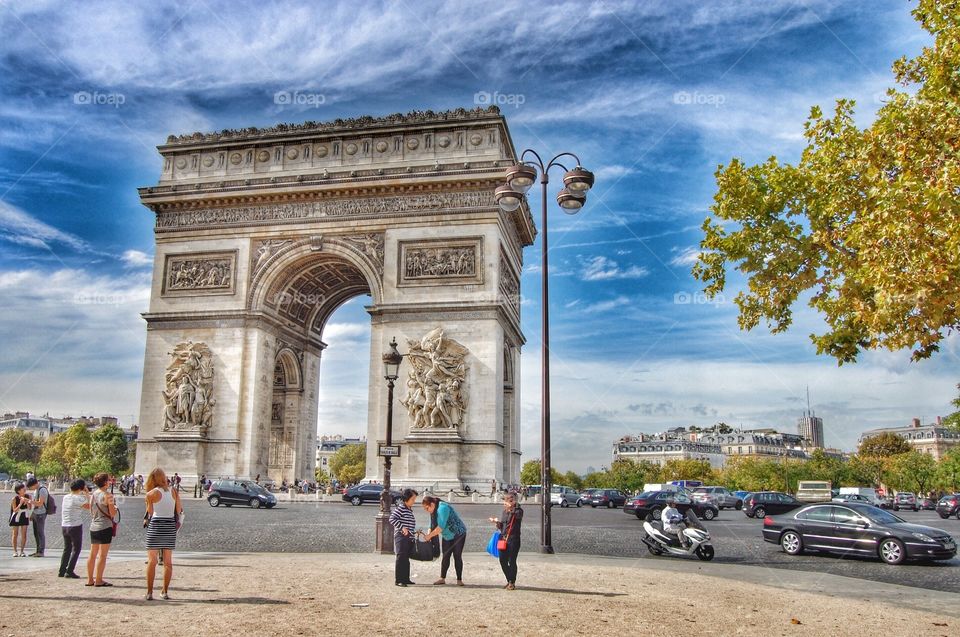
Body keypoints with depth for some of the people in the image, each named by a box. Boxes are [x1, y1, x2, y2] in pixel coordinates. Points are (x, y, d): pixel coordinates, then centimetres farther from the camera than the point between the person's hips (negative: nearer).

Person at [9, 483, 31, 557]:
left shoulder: (28, 497, -10)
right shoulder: (15, 499, -18)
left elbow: (29, 508, -8)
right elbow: (15, 510, -19)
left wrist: (27, 502, -26)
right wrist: (20, 503, -32)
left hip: (24, 517, 3)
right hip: (16, 517, -2)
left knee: (24, 534, 2)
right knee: (15, 534, 4)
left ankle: (22, 551, 9)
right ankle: (15, 551, 12)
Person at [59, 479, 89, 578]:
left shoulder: (65, 497, 9)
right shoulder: (78, 498, -14)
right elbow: (89, 506, -11)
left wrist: (84, 495, 17)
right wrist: (87, 494, -3)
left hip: (64, 526, 7)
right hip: (75, 526, -7)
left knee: (67, 549, 17)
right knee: (76, 549, 2)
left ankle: (62, 571, 16)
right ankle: (69, 572, -2)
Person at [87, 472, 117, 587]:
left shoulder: (93, 494, 8)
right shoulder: (107, 495, -13)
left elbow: (91, 510, 16)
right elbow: (113, 514, -13)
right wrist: (115, 507, 6)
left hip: (93, 527, 7)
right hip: (105, 527, -7)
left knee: (92, 554, 12)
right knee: (102, 555, -1)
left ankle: (90, 579, 17)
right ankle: (98, 580, 1)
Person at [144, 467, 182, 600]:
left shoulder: (151, 493, -6)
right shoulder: (174, 491, 3)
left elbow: (150, 513, 2)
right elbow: (179, 511, 4)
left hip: (155, 525, -3)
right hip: (170, 526, 3)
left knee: (151, 561, 4)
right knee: (168, 561, 10)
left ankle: (149, 592, 4)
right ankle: (165, 591, 13)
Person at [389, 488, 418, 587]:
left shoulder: (410, 509, 16)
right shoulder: (400, 508, -12)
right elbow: (392, 519, -21)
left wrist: (415, 531, 20)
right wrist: (402, 528, -24)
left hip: (409, 538, 9)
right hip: (401, 537, -9)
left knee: (406, 559, 14)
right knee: (401, 558, -9)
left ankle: (406, 579, 21)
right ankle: (398, 580, -5)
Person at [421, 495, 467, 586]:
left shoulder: (442, 508, -27)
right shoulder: (433, 511, 2)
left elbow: (441, 527, -31)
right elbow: (432, 525, 2)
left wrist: (429, 535, -26)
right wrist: (427, 536, -15)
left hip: (458, 534, -8)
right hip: (447, 536, 8)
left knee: (457, 557, -6)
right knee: (445, 557, 5)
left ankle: (459, 580, -1)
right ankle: (442, 578, 8)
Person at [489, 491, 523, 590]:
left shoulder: (518, 510, -6)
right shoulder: (505, 511, 15)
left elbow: (518, 515, -31)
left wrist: (511, 509, -40)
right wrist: (497, 522, 4)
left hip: (513, 540, -7)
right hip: (504, 539, 7)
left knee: (512, 561, -4)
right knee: (503, 561, 7)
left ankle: (512, 583, 10)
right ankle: (509, 581, 23)